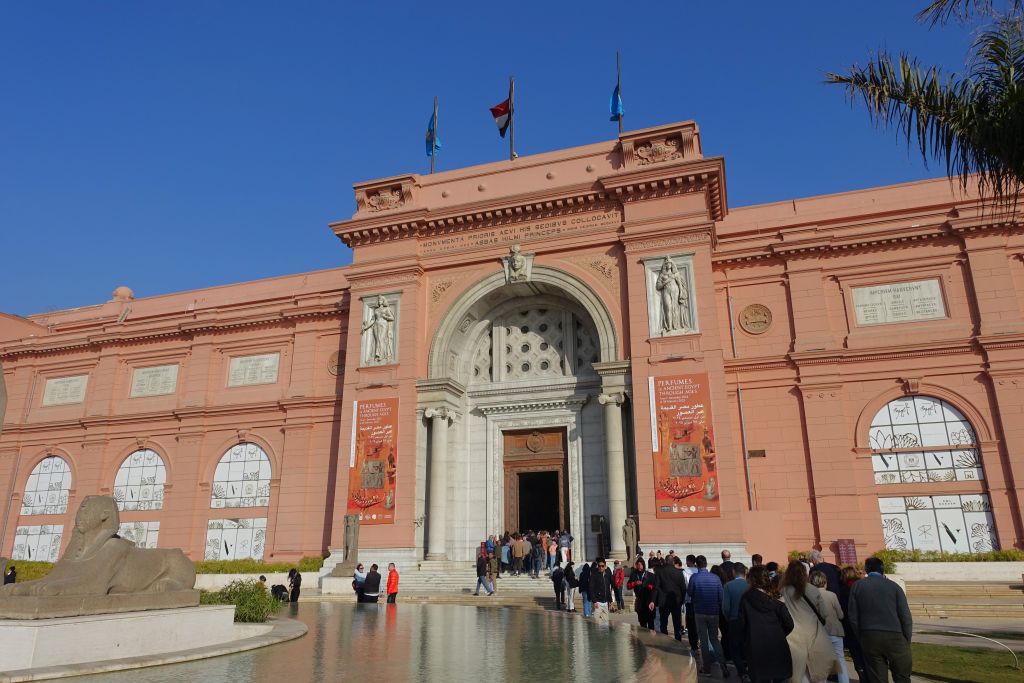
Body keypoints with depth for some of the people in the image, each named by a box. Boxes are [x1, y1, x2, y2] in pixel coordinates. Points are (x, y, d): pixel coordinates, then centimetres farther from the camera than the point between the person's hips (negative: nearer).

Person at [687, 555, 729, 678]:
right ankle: (723, 666, 0)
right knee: (714, 639, 15)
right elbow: (721, 595, -5)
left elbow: (689, 593, -2)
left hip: (700, 612, -2)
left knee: (704, 640, 11)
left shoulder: (694, 578, -14)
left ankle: (707, 668, 15)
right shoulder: (715, 578, -9)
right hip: (714, 612, 2)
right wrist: (719, 609, 12)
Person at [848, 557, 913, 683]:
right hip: (894, 636, -1)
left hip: (869, 638, 1)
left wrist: (861, 638, 11)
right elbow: (906, 617, 0)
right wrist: (907, 641, 7)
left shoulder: (857, 586, 8)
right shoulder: (893, 586, 4)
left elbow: (853, 617, 4)